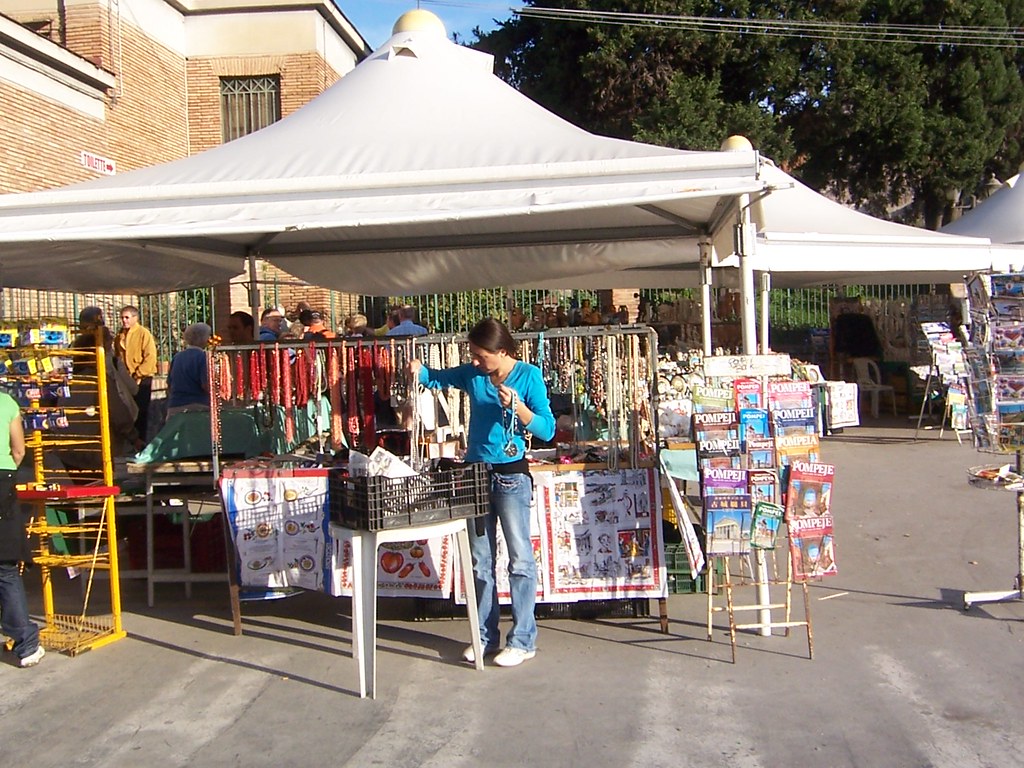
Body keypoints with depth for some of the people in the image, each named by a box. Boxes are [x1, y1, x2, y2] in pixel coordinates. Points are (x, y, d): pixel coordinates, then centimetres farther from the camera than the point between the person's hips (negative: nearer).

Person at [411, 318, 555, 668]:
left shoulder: (529, 376, -9)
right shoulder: (472, 373, 4)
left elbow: (547, 430, -12)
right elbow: (437, 378, 18)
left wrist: (517, 406, -26)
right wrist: (418, 369, -3)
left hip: (511, 476, -5)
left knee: (520, 559, 0)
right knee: (480, 561, 12)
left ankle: (523, 640, 9)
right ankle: (485, 636, 23)